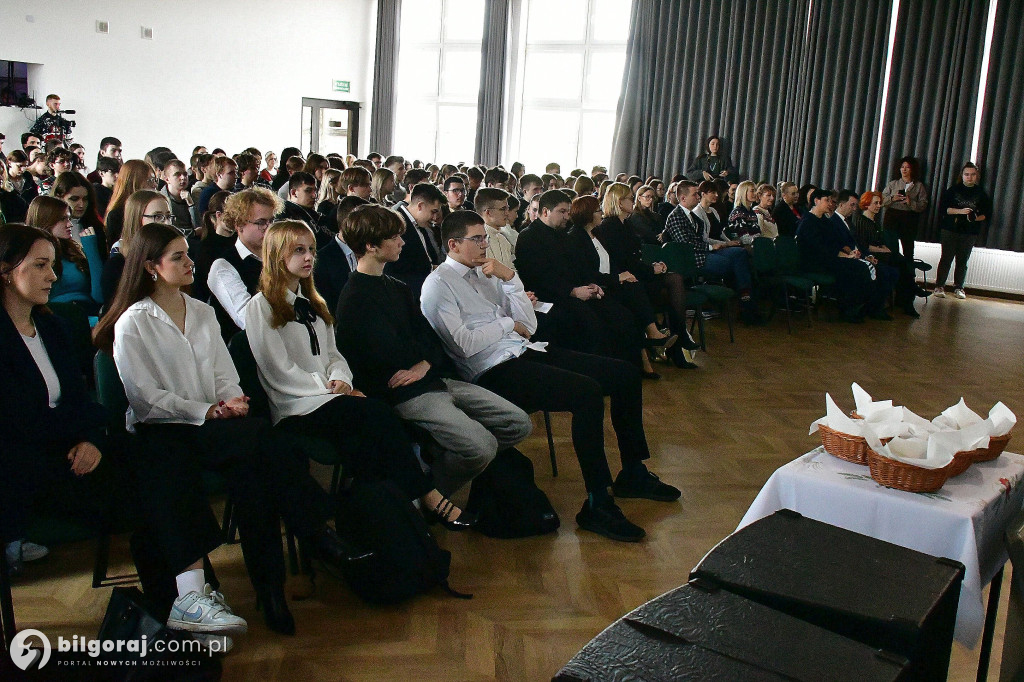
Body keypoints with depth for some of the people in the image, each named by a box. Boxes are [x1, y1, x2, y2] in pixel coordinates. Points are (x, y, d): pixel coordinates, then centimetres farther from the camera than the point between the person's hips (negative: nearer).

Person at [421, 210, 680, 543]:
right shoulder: (438, 284, -3)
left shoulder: (487, 274, 19)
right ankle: (597, 505, -22)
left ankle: (633, 474, 14)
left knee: (626, 374, -1)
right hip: (495, 370, -8)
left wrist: (510, 278, 2)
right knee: (587, 392, -30)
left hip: (527, 352, 8)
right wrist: (508, 323, -2)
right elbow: (464, 345, -14)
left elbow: (528, 326, 12)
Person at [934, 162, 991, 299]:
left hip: (970, 233, 1)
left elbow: (987, 213, 9)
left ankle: (958, 287, 9)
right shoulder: (953, 190, 4)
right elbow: (942, 207, -4)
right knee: (946, 258, -2)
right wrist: (960, 211, -16)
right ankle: (939, 286, 2)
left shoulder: (981, 194, 8)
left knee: (963, 261, 3)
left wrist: (977, 217, -12)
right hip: (950, 230, -1)